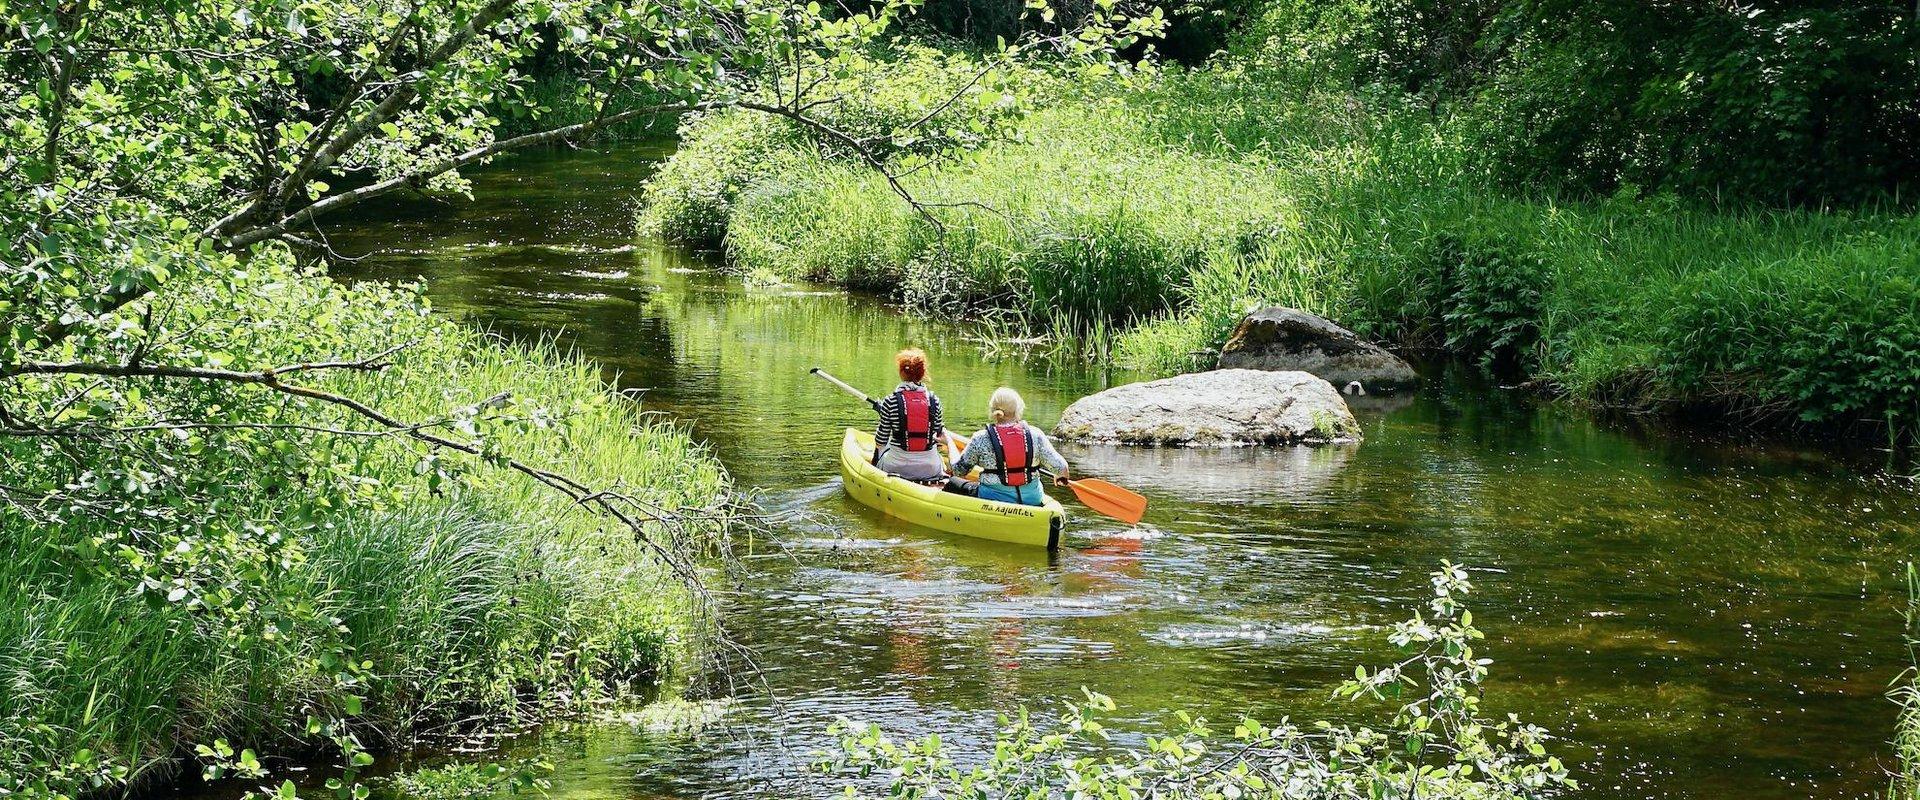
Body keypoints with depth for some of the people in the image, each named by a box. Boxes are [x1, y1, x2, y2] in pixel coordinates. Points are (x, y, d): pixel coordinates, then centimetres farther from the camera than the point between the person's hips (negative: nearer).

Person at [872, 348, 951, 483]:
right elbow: (938, 434, 5)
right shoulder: (934, 400, -6)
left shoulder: (891, 401, -13)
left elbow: (881, 441, -5)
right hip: (930, 470, 2)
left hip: (897, 467, -2)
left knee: (880, 449, 34)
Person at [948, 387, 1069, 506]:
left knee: (952, 485, 19)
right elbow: (1060, 467, 0)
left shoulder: (980, 439, -11)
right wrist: (1061, 477, 25)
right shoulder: (1035, 434, -6)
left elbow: (958, 469, 2)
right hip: (1032, 500, 2)